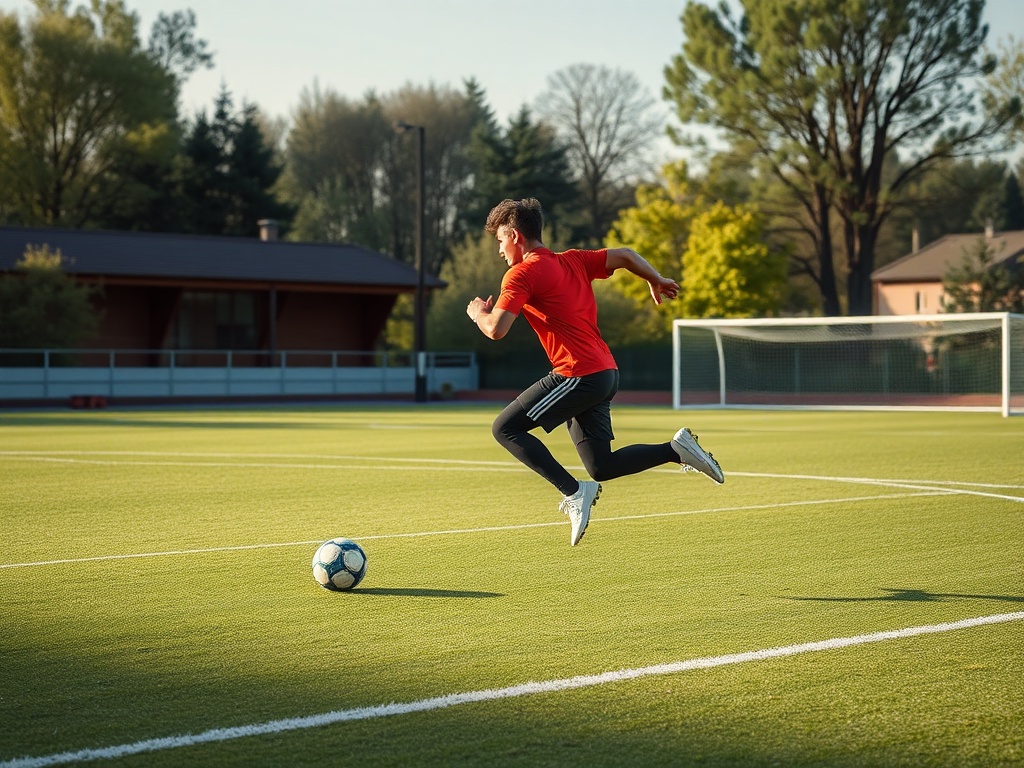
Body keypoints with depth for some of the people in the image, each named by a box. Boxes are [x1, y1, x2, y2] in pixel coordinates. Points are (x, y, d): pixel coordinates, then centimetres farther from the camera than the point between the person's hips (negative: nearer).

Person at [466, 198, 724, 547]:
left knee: (505, 428, -4)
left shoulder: (521, 274, -8)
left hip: (578, 375, -9)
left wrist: (478, 312, 8)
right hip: (606, 373, 9)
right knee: (601, 467, 14)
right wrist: (657, 281, 32)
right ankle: (677, 449, 6)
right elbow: (625, 255, 15)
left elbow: (495, 330, -15)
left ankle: (574, 492, -9)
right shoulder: (573, 260, 15)